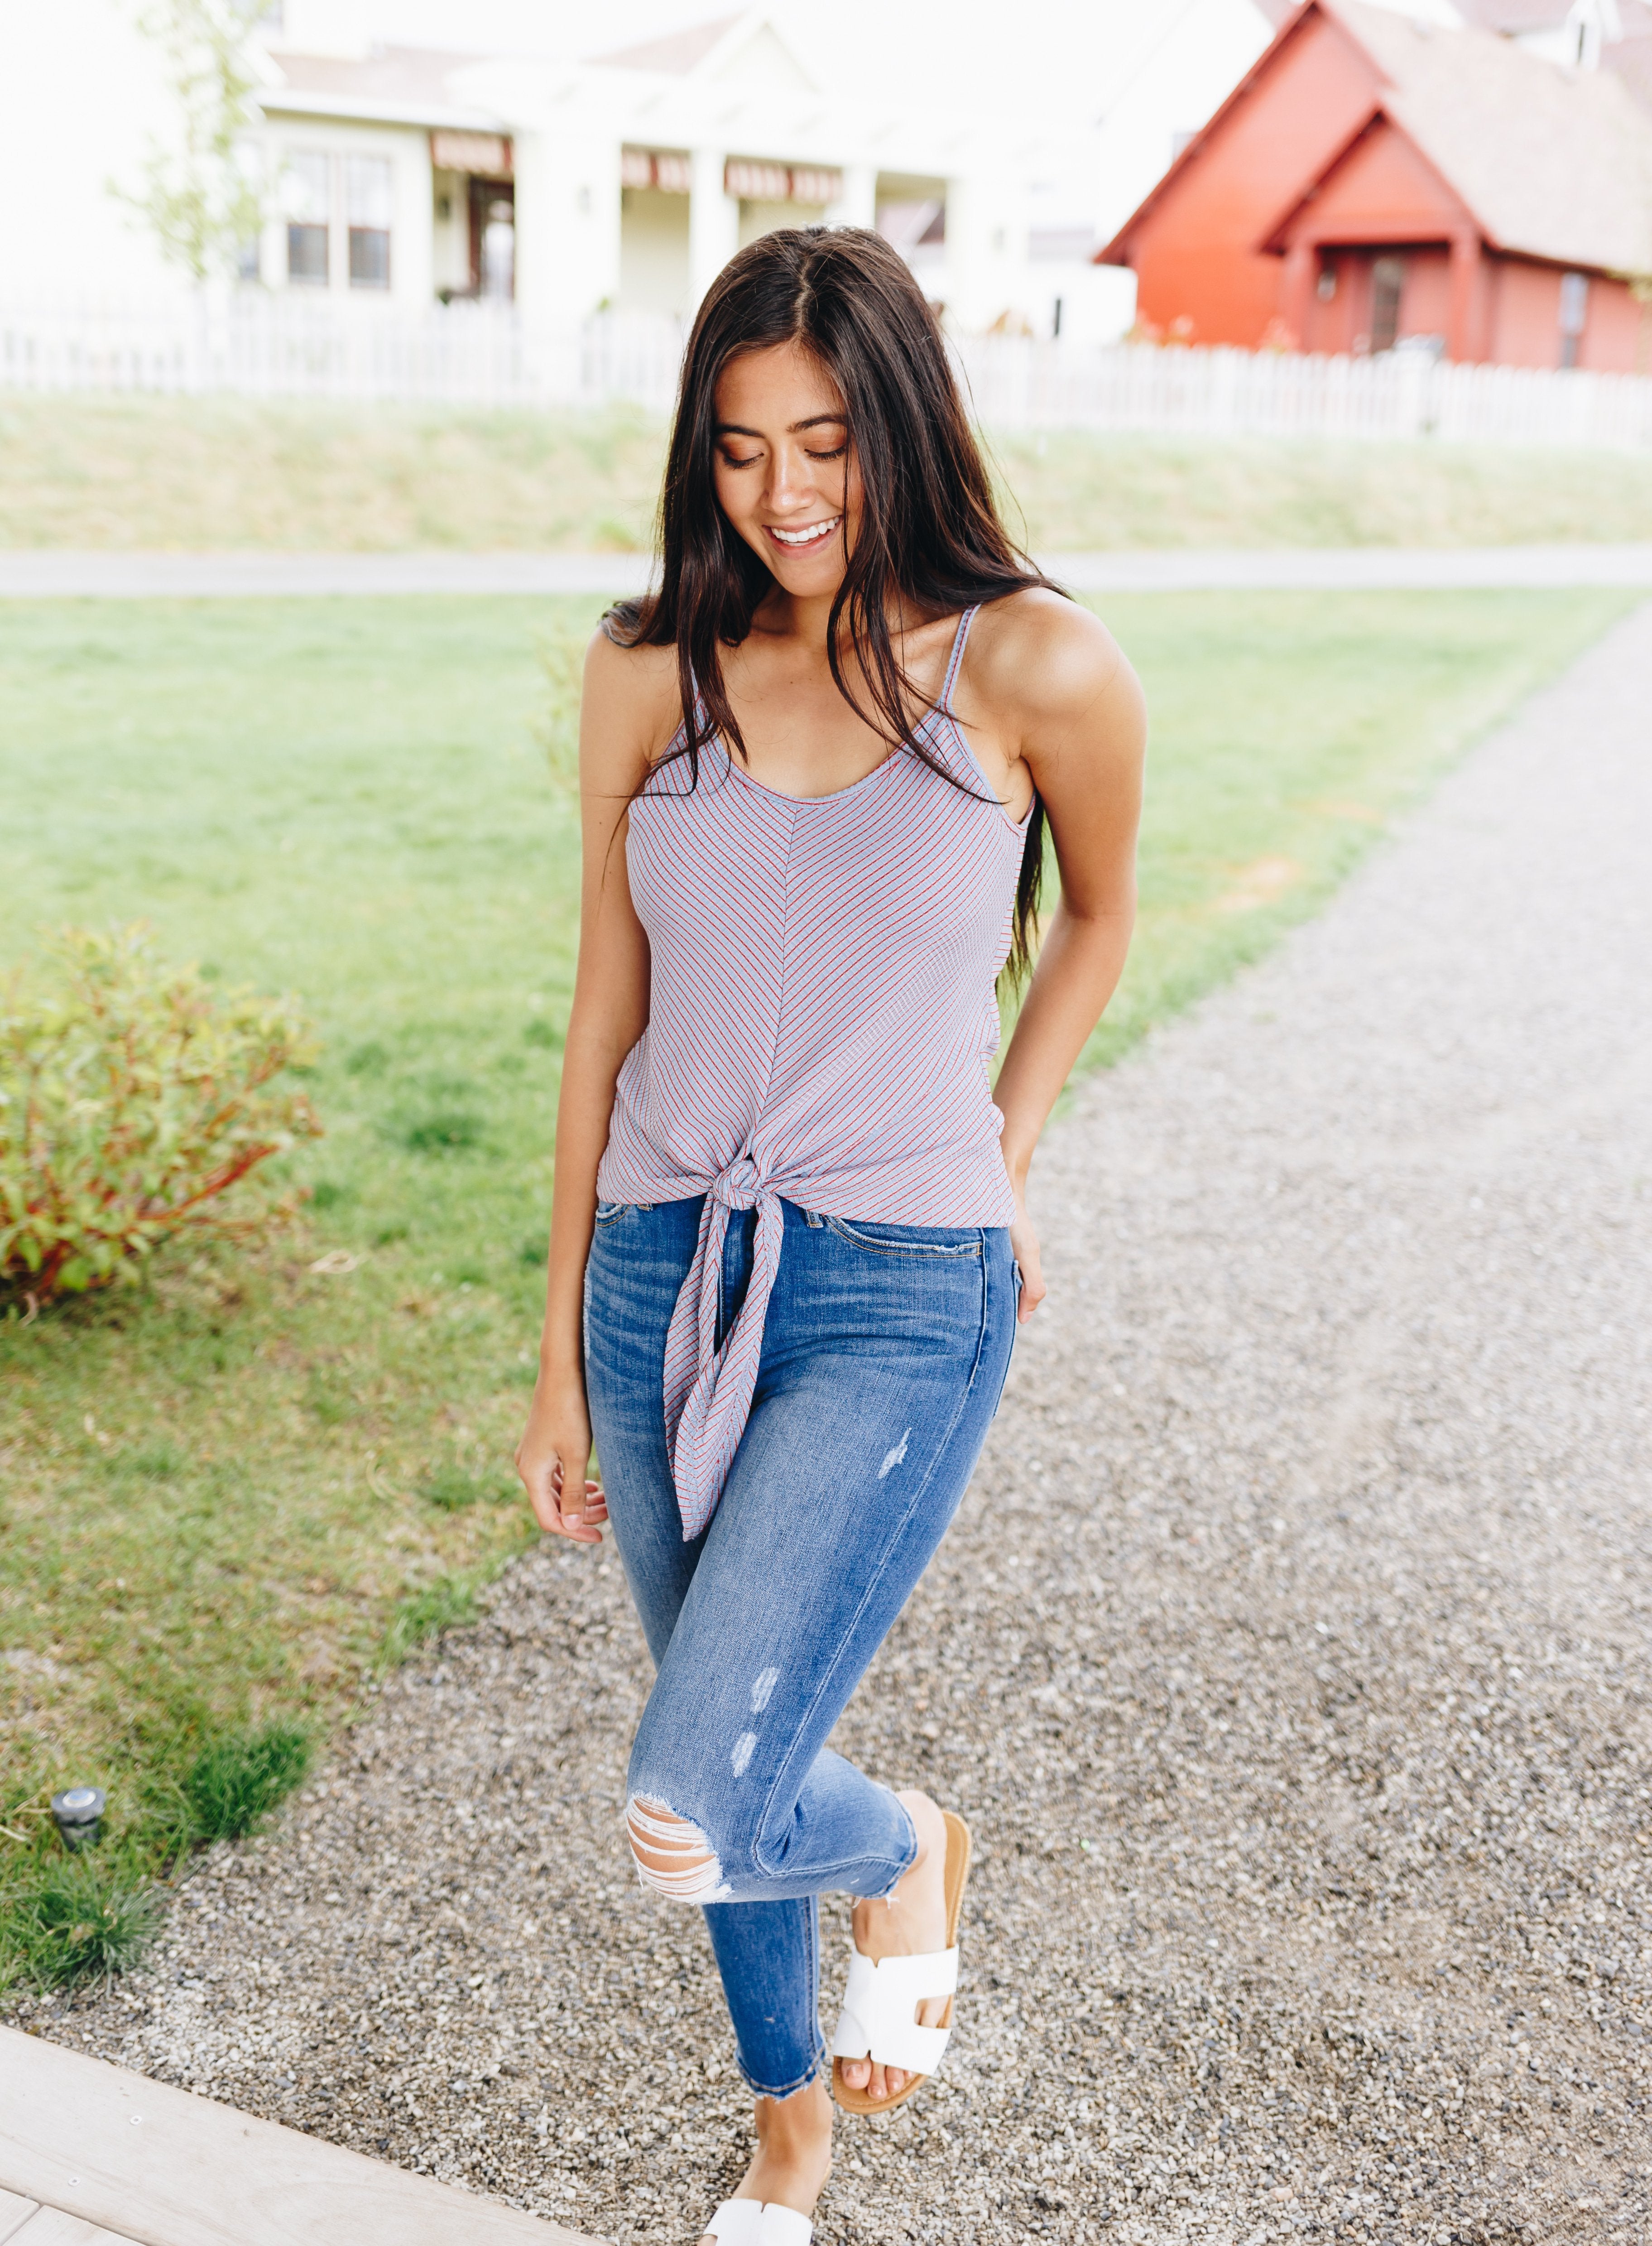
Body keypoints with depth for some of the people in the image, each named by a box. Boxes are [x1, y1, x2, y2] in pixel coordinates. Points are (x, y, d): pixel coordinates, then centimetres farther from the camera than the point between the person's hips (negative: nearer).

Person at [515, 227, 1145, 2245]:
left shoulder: (1034, 671, -10)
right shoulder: (648, 675, 0)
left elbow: (1096, 914, 10)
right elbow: (608, 1014, 5)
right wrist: (561, 1357, 7)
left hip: (901, 1306, -4)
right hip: (667, 1277, 4)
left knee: (691, 1821, -15)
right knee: (736, 1758, 18)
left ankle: (910, 1852, 22)